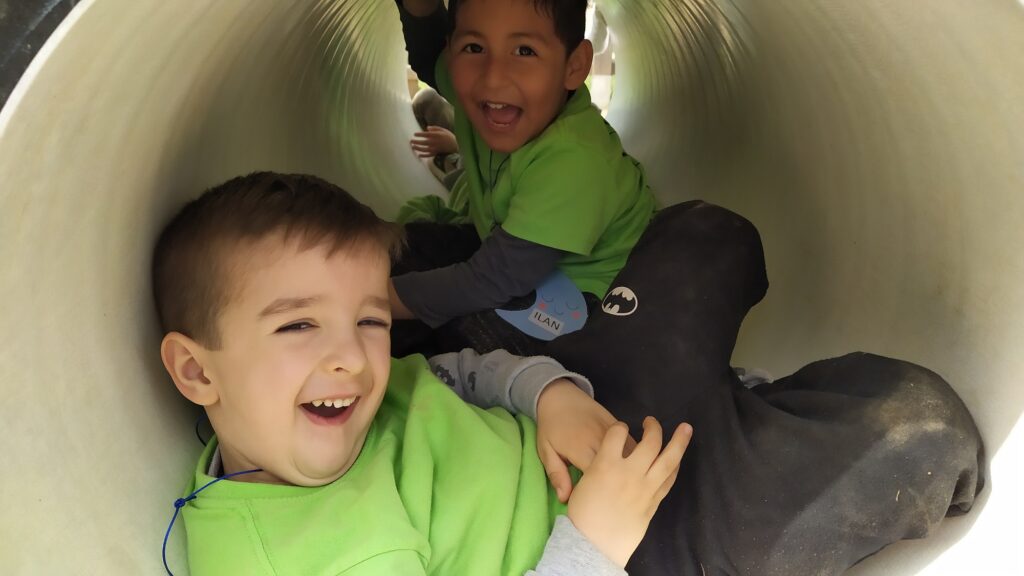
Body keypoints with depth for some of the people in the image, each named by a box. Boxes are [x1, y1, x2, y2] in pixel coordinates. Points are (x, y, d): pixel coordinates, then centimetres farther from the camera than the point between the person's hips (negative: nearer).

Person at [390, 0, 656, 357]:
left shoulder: (574, 161, -37)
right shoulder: (477, 91, -16)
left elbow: (493, 281, -33)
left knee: (459, 325, -27)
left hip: (585, 291, -7)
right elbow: (429, 57, 10)